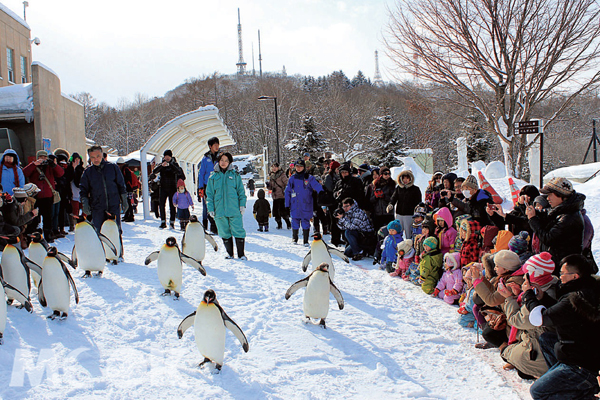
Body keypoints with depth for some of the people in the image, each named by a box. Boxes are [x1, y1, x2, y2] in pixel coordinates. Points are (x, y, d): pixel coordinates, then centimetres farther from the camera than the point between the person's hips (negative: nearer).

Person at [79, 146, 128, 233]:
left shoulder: (113, 167, 4)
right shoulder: (88, 172, 6)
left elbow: (121, 185, 10)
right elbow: (83, 189, 9)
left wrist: (124, 201, 8)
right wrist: (85, 203, -6)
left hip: (114, 206, 0)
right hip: (97, 208, 0)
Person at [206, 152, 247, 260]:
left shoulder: (235, 175, 8)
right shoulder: (213, 177, 11)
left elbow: (241, 191, 9)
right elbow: (209, 194, 12)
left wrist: (242, 204, -1)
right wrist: (210, 209, 4)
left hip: (234, 209, -2)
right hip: (219, 210, 2)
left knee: (238, 231, -6)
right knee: (225, 233, 6)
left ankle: (241, 254, 3)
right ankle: (230, 254, 17)